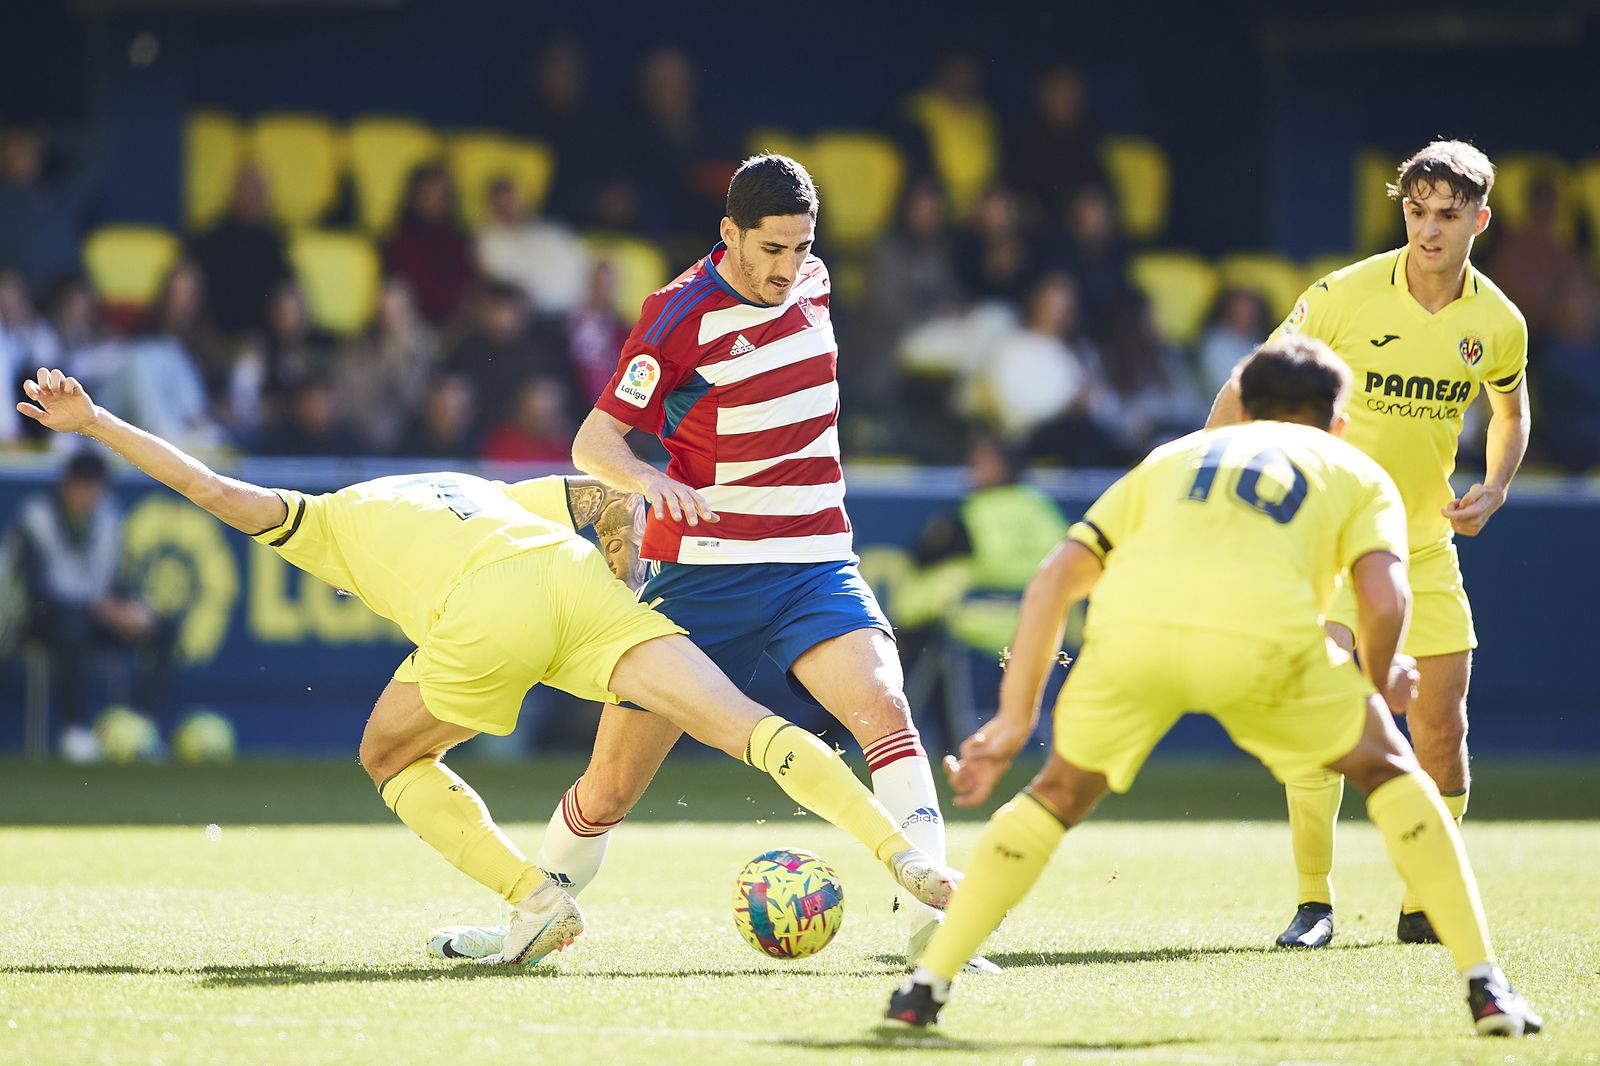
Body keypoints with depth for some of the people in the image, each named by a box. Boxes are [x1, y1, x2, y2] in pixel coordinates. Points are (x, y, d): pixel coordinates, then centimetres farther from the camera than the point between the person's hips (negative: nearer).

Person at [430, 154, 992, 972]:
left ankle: (930, 907, -29)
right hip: (701, 574, -3)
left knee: (884, 705, -24)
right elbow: (592, 443, -11)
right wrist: (649, 478, -29)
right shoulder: (678, 315, -11)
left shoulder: (809, 282, 4)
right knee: (614, 782, 2)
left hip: (814, 561, 3)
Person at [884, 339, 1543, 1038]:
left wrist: (1014, 721, 30)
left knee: (1060, 793, 27)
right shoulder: (1359, 475, 30)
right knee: (1387, 768, 22)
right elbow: (1383, 599, 9)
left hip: (1128, 622, 2)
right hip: (1263, 628, -2)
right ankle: (1485, 986, 14)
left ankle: (926, 986, 21)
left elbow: (1053, 581, 27)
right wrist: (1378, 682, 29)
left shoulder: (1174, 457, 38)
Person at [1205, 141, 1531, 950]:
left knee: (1442, 727, 0)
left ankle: (1425, 906, 15)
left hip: (1425, 542, 4)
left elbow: (1510, 411, 19)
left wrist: (1493, 489, 2)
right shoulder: (1344, 298, -14)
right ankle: (1313, 904, -6)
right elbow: (1246, 389, -6)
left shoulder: (1499, 323, -2)